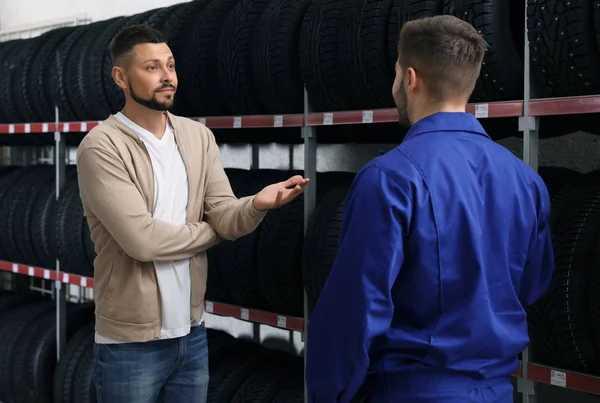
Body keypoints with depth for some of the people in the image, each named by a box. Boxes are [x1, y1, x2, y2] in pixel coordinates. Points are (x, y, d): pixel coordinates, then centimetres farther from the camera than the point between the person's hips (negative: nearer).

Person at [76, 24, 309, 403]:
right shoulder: (101, 147, -14)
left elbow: (225, 216, -2)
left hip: (192, 333, 6)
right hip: (131, 343, -5)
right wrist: (209, 231, -7)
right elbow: (141, 239, -22)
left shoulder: (198, 136, 5)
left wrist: (257, 204, -25)